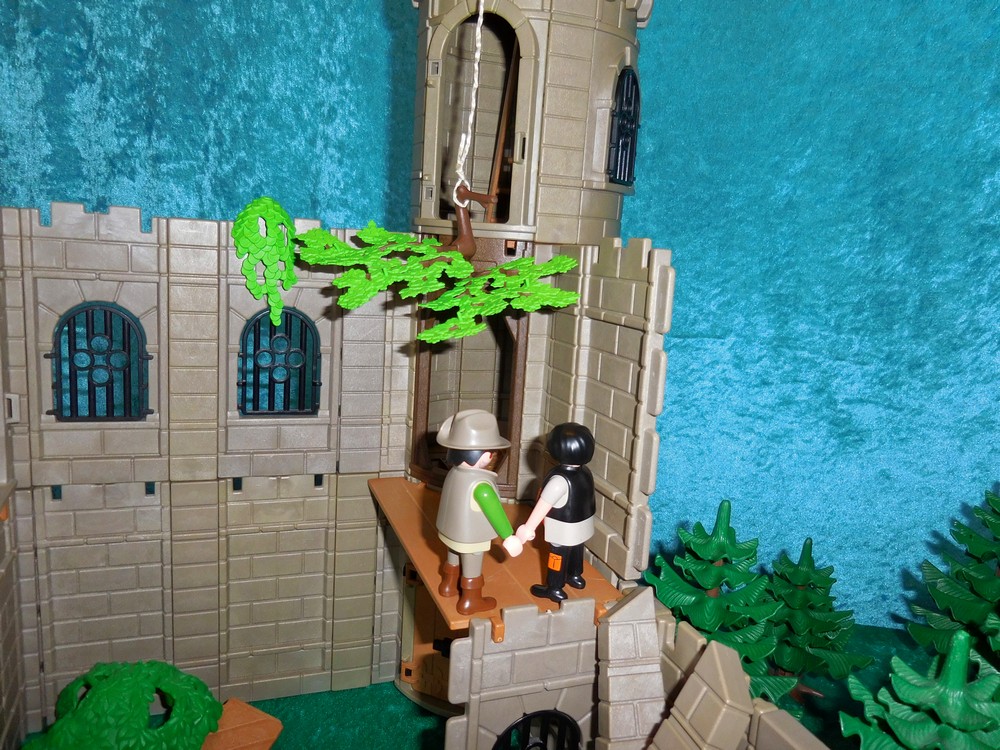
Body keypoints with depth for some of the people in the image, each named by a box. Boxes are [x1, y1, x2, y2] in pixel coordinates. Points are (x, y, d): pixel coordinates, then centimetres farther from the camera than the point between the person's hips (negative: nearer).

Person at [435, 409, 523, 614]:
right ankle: (470, 601, 34)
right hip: (472, 538, -8)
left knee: (453, 561, 31)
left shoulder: (454, 473, -10)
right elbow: (495, 512, -28)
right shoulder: (480, 484, -35)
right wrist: (509, 537, -18)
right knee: (471, 572, 16)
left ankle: (448, 585, 53)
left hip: (451, 531, 8)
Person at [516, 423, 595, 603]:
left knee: (558, 556, 11)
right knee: (576, 550, 28)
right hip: (582, 524, 8)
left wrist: (528, 527, -32)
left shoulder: (559, 479, -32)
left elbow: (543, 506, -34)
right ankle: (576, 576, 50)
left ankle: (554, 589, 28)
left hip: (564, 529, -8)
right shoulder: (585, 472, -7)